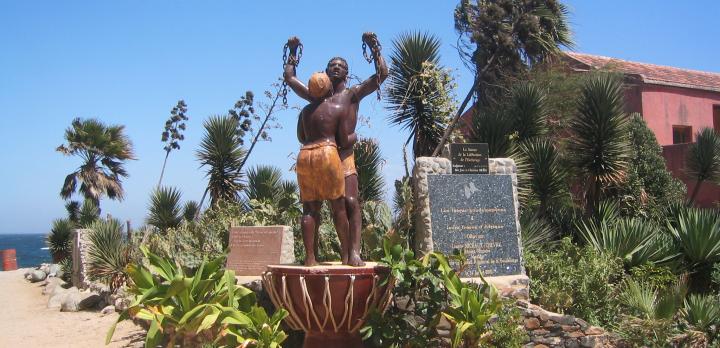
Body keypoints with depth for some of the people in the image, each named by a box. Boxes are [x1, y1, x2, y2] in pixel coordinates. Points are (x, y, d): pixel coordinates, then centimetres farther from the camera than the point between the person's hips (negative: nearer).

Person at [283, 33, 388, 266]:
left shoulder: (352, 94, 12)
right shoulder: (315, 96, 20)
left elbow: (382, 73, 6)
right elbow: (289, 77, 31)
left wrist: (374, 47, 4)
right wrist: (292, 53, 32)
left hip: (343, 156, -3)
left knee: (350, 203, -15)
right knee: (310, 206, -2)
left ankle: (352, 252, -20)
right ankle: (310, 256, 0)